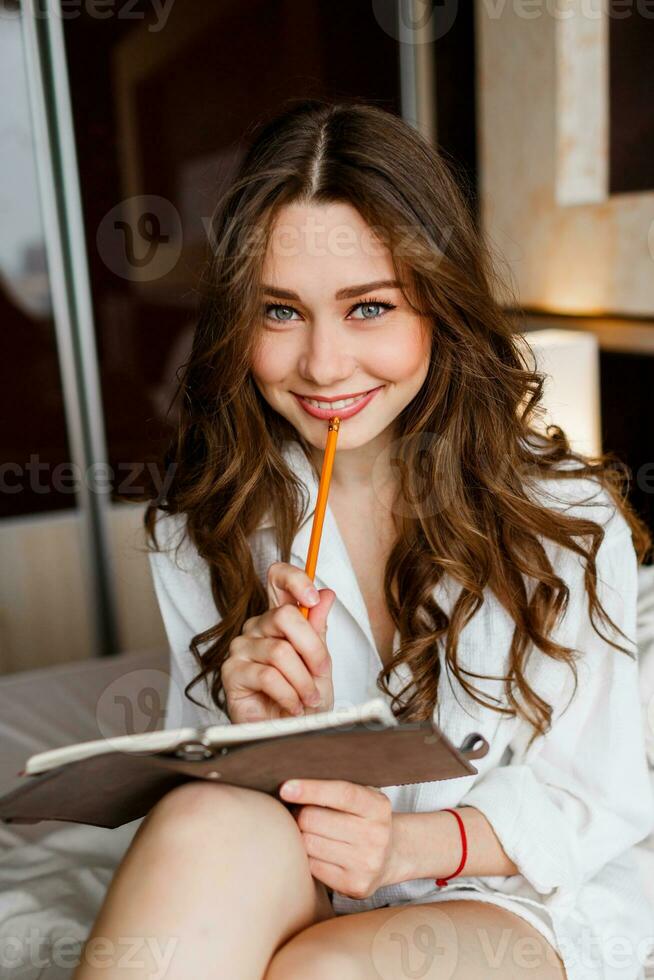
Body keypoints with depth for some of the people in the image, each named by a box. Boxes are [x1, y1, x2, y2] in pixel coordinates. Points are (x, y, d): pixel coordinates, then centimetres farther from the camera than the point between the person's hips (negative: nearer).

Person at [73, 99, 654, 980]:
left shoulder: (563, 512, -11)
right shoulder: (204, 521, -4)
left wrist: (412, 843, -23)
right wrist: (269, 733, -22)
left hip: (520, 899, -1)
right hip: (286, 888, 2)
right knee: (206, 821, -32)